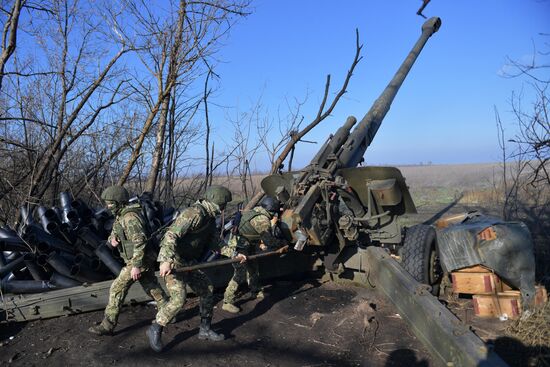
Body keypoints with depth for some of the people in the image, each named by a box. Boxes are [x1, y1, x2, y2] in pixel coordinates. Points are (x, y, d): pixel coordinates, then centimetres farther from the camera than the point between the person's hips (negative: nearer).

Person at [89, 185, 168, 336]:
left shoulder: (130, 217, -23)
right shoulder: (121, 216, 10)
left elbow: (140, 242, -29)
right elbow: (113, 235, 17)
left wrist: (136, 266, -28)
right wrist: (112, 240, -9)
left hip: (139, 260, -10)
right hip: (145, 259, 10)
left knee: (117, 289, -3)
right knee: (151, 287, 19)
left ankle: (107, 326, 6)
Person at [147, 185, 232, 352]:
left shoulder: (210, 218, 6)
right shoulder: (195, 213, -24)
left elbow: (215, 240, 17)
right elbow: (171, 235, -30)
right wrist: (166, 261, -39)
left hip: (189, 262, 9)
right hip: (173, 261, -9)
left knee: (207, 290, 9)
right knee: (179, 298, -17)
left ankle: (205, 329, 23)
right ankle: (155, 329, 5)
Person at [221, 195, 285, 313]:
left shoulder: (255, 211, 3)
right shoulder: (263, 220, -25)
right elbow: (269, 241, -20)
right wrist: (282, 244, -5)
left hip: (247, 246, 11)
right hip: (238, 249, -11)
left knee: (253, 268, 22)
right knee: (240, 275, -7)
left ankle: (256, 292, 41)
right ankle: (227, 302, 2)